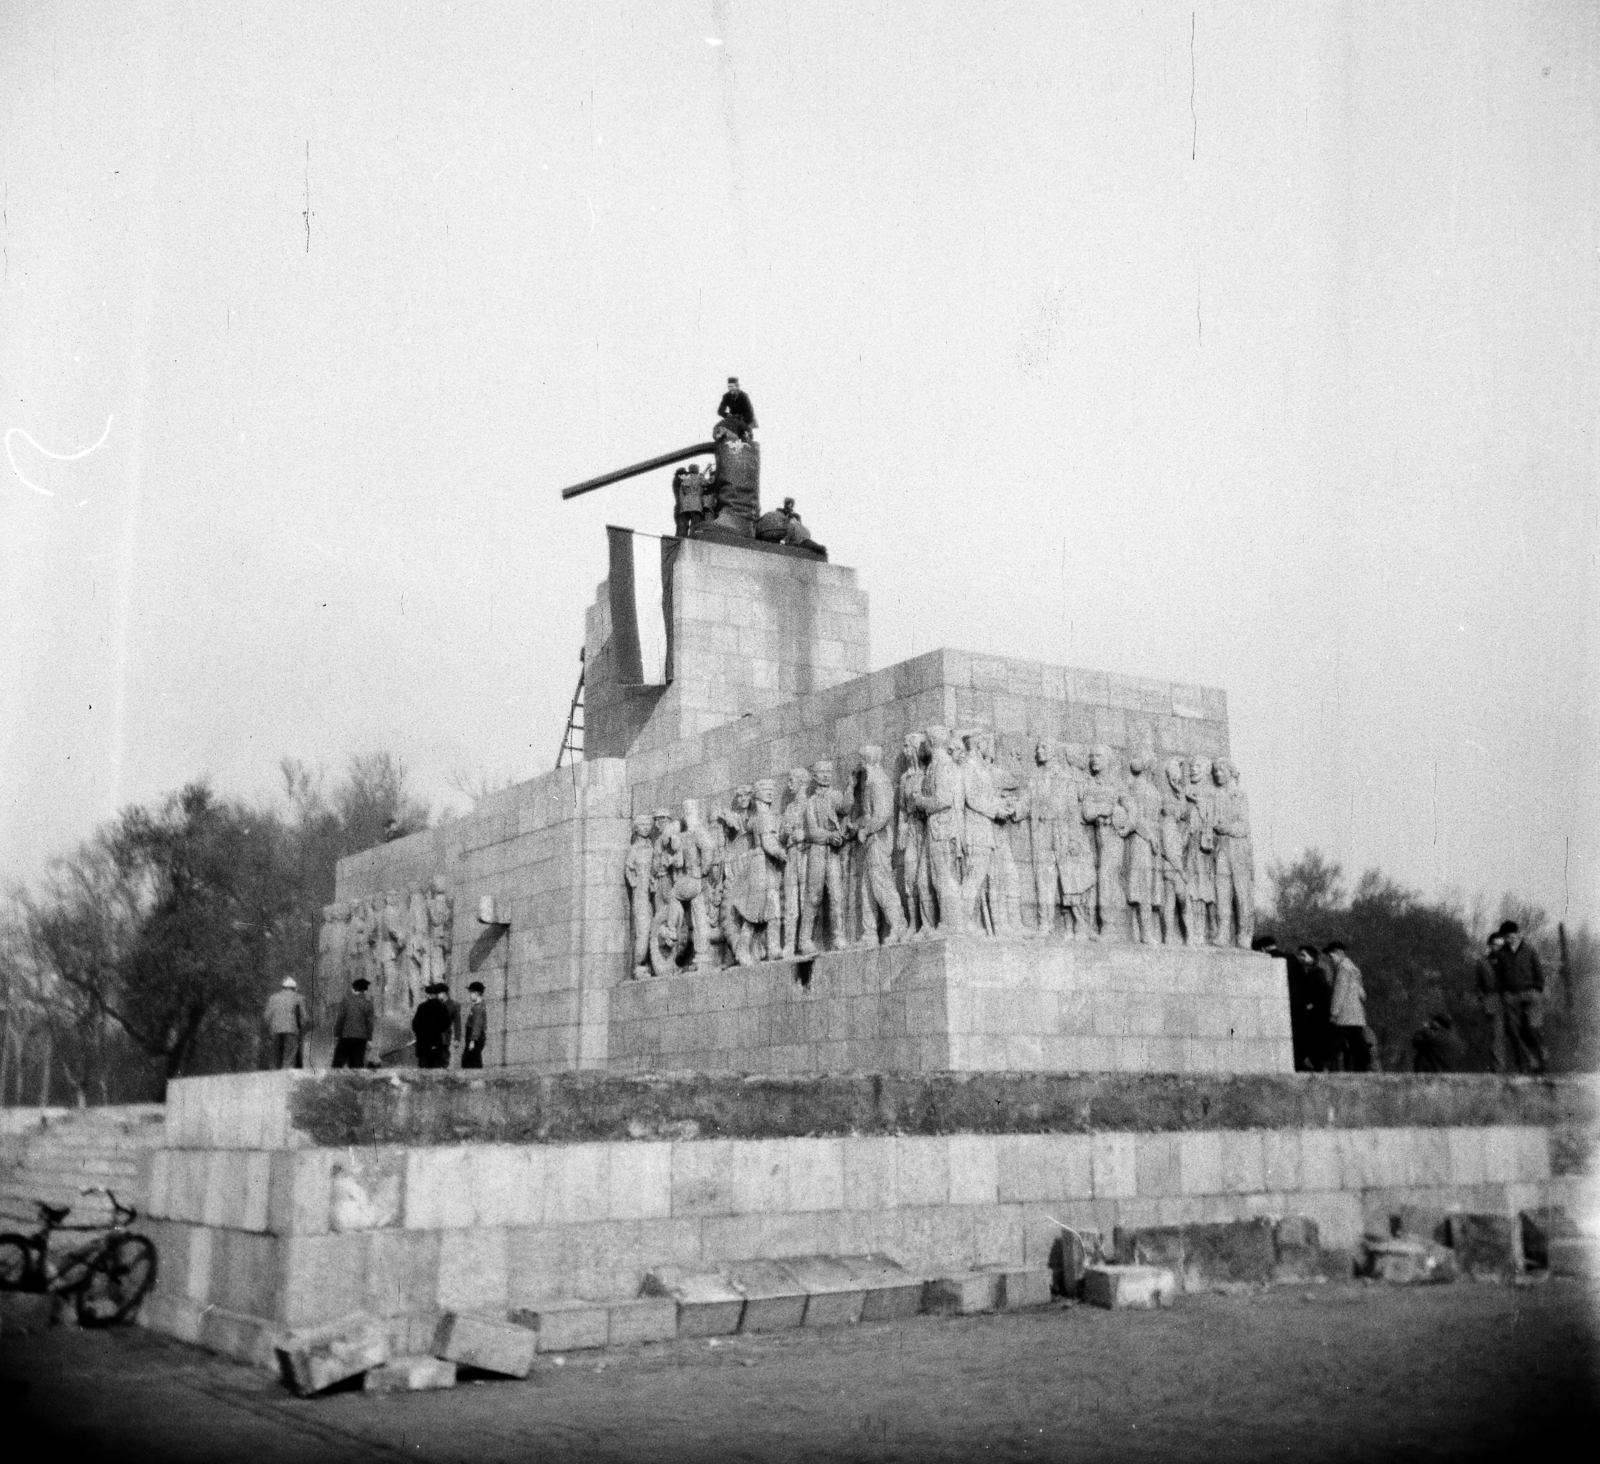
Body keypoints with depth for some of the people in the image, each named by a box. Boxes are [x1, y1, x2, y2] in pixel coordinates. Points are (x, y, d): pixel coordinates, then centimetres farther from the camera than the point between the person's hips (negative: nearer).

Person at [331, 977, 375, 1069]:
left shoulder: (346, 1001, -1)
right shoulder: (367, 1003, 3)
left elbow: (340, 1019, -3)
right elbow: (370, 1022, 2)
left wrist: (336, 1035, 1)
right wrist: (369, 1038, 7)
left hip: (346, 1036, -2)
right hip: (361, 1037, 2)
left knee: (338, 1062, 3)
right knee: (357, 1064, 4)